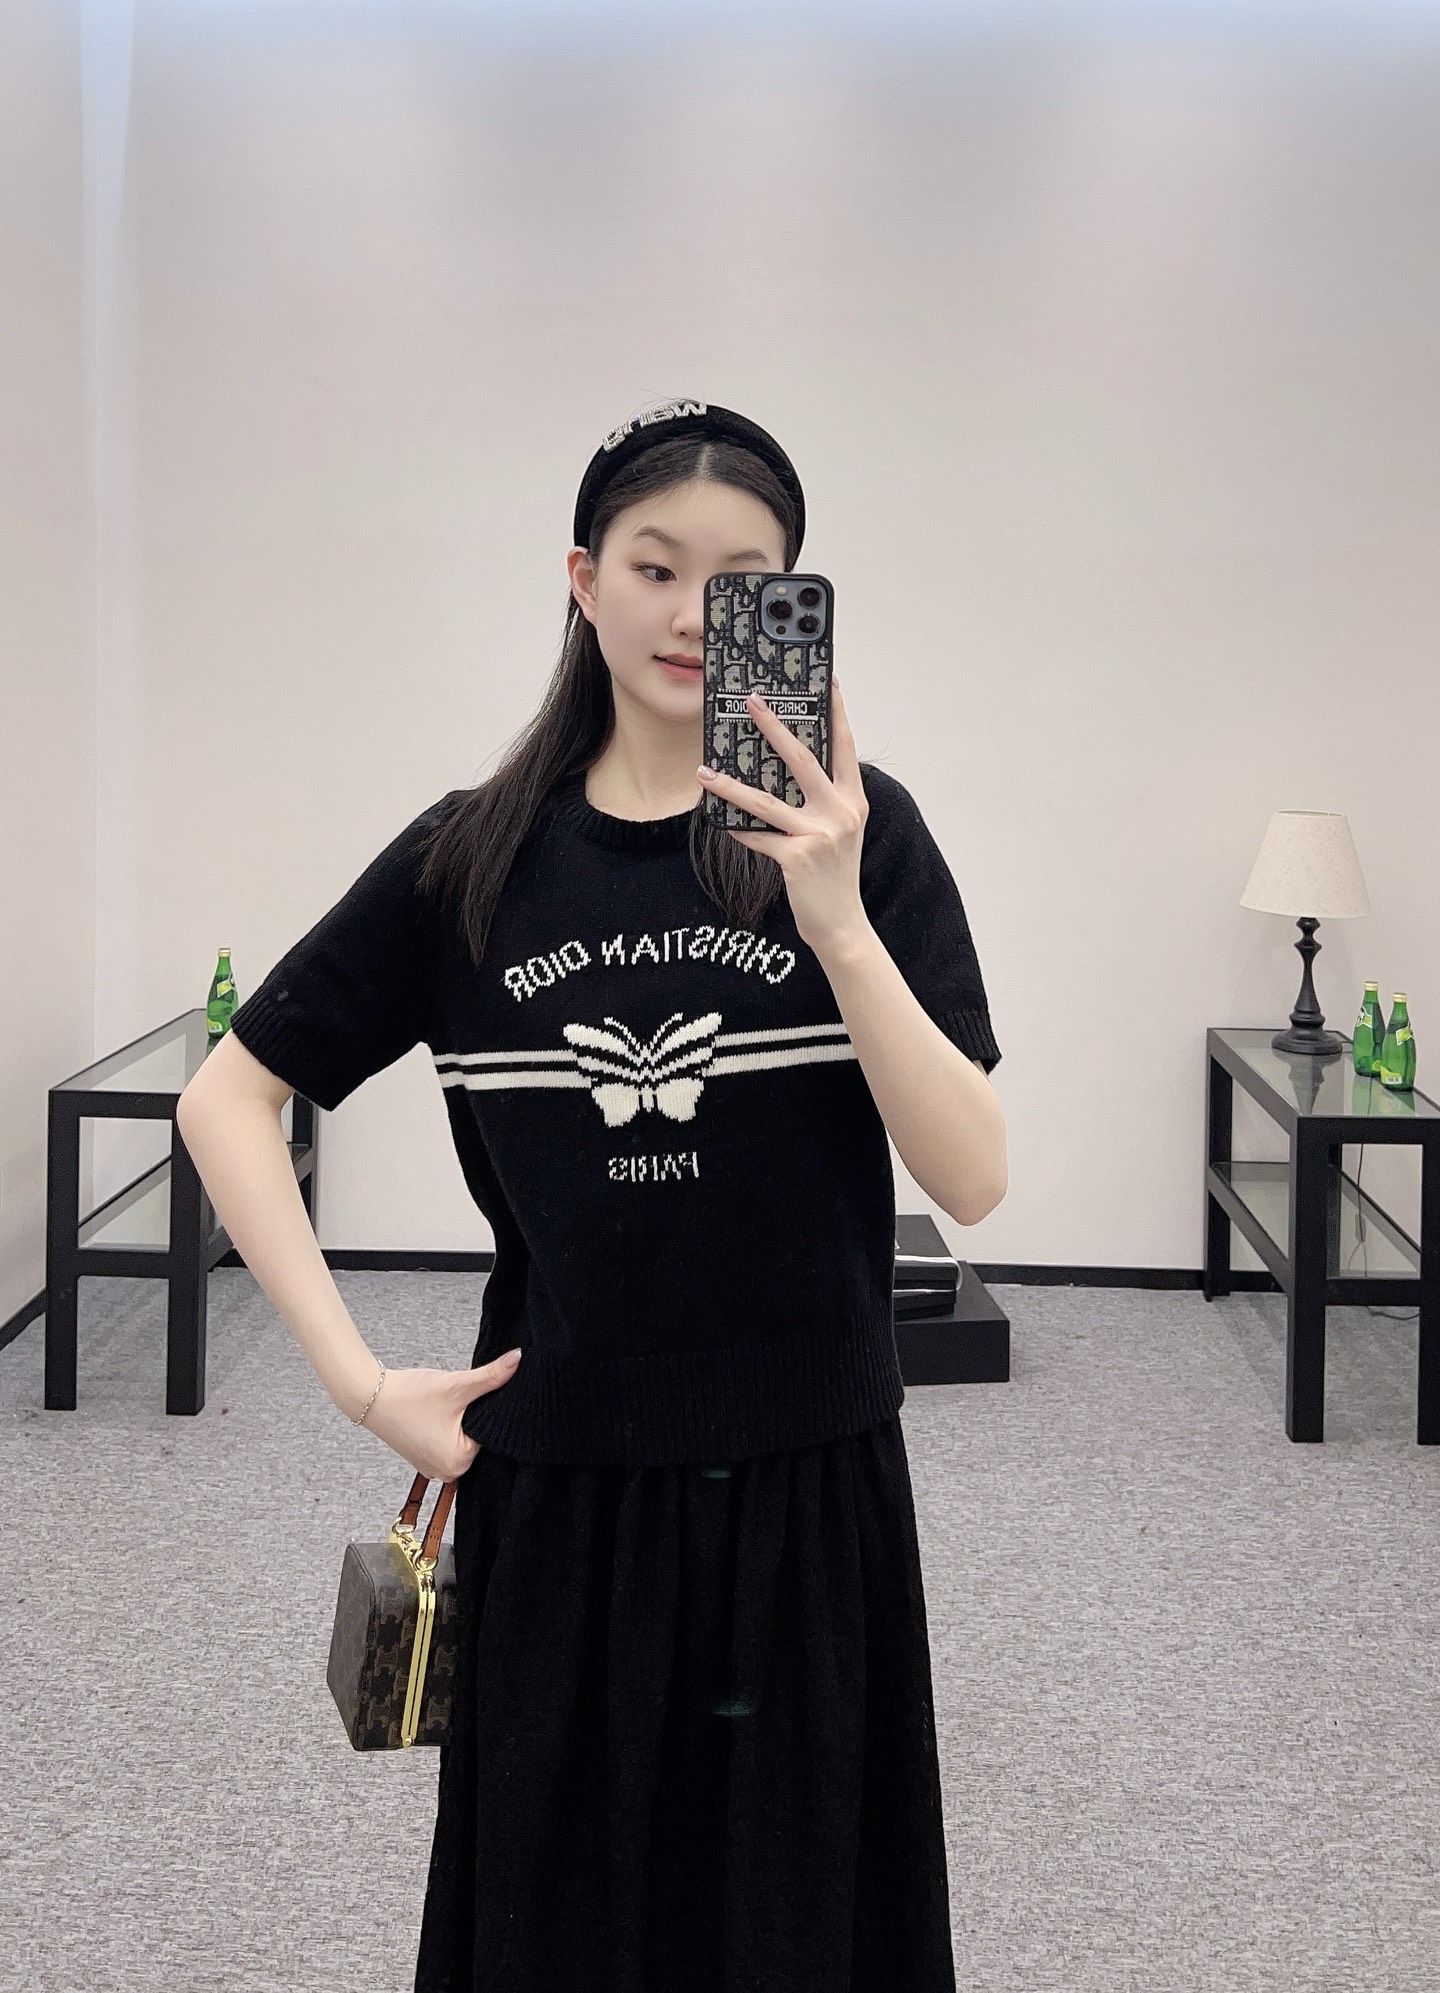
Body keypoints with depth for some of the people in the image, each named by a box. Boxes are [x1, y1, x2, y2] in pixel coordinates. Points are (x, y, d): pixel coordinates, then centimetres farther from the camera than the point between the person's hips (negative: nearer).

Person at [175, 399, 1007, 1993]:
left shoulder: (855, 832, -5)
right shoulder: (474, 859, -1)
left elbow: (971, 1179, -13)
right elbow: (226, 1101, 5)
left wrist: (836, 919, -26)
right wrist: (357, 1378, -5)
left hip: (804, 1501, -1)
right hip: (554, 1501, 1)